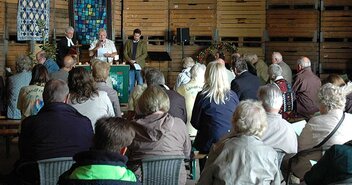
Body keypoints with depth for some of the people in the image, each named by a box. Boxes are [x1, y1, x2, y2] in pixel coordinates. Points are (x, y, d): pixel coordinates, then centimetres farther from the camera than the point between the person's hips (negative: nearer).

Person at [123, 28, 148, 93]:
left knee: (140, 83, -6)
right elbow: (125, 53, 8)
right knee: (130, 84, 1)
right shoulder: (128, 42, 13)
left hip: (139, 66, -2)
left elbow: (145, 54, -2)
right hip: (130, 66, 2)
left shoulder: (143, 43, 8)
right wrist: (130, 60, -10)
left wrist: (135, 60, -12)